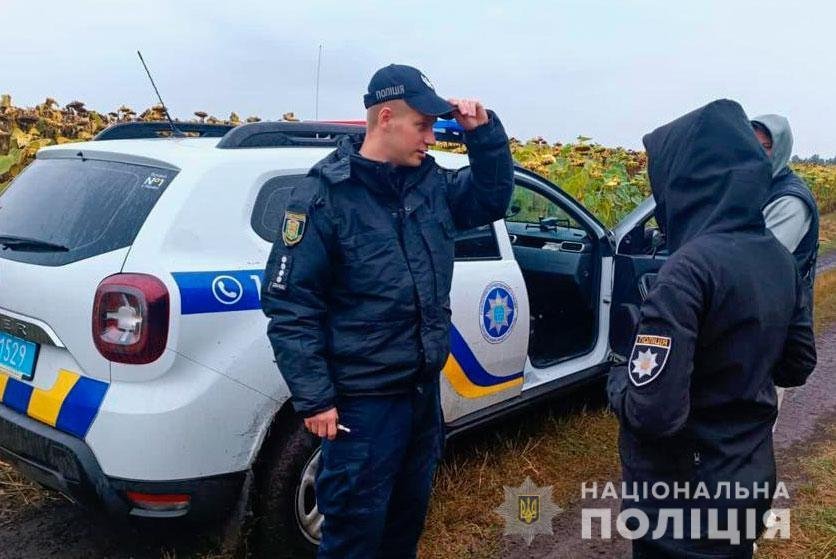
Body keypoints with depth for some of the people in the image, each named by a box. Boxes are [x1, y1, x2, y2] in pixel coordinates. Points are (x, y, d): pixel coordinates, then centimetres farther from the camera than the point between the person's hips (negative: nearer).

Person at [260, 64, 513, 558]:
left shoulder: (430, 182, 3)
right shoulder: (325, 195, -16)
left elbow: (492, 198, 16)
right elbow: (289, 305, -15)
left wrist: (484, 131, 0)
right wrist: (314, 398, -17)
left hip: (425, 390, 7)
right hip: (364, 401, -6)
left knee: (408, 518, 23)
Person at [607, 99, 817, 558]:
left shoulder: (691, 268, -26)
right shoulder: (779, 259, -1)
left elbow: (653, 413, -28)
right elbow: (797, 365, 12)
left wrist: (619, 382, -10)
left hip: (683, 496, -7)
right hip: (750, 479, 7)